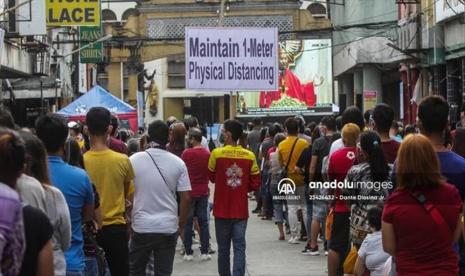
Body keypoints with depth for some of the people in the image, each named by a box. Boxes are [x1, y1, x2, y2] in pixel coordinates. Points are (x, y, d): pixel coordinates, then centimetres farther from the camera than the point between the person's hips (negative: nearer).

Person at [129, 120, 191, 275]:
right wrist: (181, 225, 9)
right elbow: (186, 198, -3)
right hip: (168, 227, 0)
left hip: (142, 227, 0)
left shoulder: (134, 160, -5)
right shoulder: (178, 163, -3)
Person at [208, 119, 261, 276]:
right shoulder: (249, 156, -5)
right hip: (241, 210, 1)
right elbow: (255, 184, 2)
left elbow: (212, 177, 6)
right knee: (239, 247, 1)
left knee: (223, 248, 13)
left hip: (222, 210, -1)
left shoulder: (216, 153, -10)